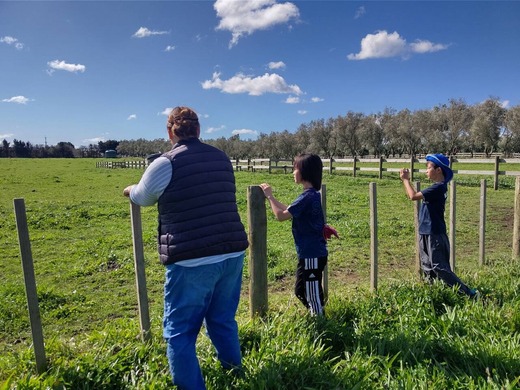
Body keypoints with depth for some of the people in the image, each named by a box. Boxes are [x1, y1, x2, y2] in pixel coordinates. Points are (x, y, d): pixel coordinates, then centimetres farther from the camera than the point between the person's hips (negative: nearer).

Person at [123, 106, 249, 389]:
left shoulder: (165, 164, -8)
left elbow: (142, 198, 11)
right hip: (232, 255, 7)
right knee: (223, 321, 25)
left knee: (179, 331, 11)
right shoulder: (222, 158, 9)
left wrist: (130, 190, 35)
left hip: (192, 262, -6)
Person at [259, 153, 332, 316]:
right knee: (300, 290, 22)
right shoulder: (311, 194, 8)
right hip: (310, 253, 10)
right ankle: (317, 316, 36)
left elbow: (281, 215, -19)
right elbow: (289, 210, 17)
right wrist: (270, 196, 14)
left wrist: (269, 196, -8)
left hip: (312, 255, -10)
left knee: (313, 294, 5)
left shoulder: (308, 196, -22)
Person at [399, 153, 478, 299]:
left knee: (440, 268, -4)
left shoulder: (438, 187, -20)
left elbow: (413, 196, -25)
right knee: (427, 267, 16)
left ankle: (469, 293, 4)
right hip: (426, 233, 10)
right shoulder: (437, 187, 10)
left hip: (434, 235, -10)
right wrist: (406, 180, 10)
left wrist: (405, 179, -14)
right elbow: (415, 195, 16)